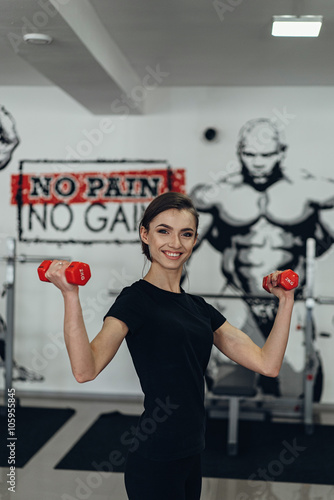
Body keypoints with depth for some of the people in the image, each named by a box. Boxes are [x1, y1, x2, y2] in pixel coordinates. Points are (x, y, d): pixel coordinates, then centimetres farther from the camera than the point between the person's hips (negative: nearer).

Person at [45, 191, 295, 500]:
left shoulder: (198, 306, 9)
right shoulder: (136, 299, -12)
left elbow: (267, 364, 3)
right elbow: (86, 369, -29)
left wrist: (286, 299, 1)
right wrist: (70, 295, -38)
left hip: (191, 457, 7)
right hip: (155, 463, -7)